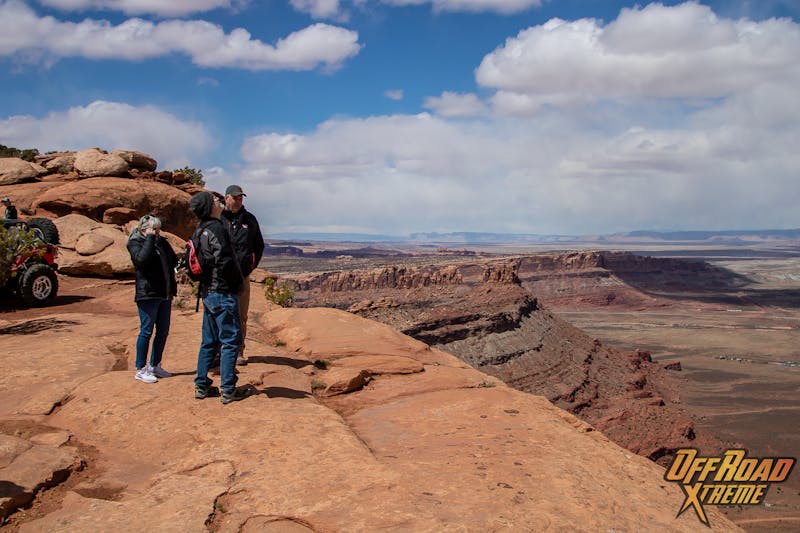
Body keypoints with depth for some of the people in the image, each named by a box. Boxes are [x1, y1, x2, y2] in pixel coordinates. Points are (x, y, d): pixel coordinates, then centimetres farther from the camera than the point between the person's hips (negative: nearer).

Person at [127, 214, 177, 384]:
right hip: (148, 294, -7)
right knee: (146, 331, -2)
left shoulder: (162, 241, 14)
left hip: (165, 294, 7)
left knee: (163, 331, 12)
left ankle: (155, 365, 25)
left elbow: (173, 260, 20)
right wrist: (150, 238, -18)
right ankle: (141, 369, 9)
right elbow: (142, 258, -26)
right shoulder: (135, 243, -6)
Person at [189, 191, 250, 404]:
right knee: (230, 340, -2)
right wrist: (237, 280, -7)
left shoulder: (200, 230, 13)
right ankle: (228, 390, 1)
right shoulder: (216, 229, -16)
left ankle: (201, 386, 21)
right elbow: (225, 261, -22)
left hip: (208, 291, 9)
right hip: (223, 292, -9)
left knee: (209, 340, 15)